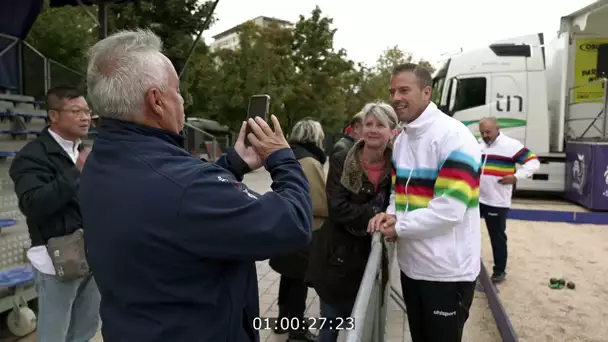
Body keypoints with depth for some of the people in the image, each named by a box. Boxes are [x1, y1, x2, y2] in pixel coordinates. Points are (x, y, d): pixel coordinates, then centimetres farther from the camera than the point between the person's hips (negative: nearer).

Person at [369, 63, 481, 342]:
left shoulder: (453, 136, -17)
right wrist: (391, 214, -5)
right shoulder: (401, 139, 10)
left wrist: (398, 227, -15)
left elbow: (449, 210, -24)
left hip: (447, 271, -8)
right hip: (411, 264, 8)